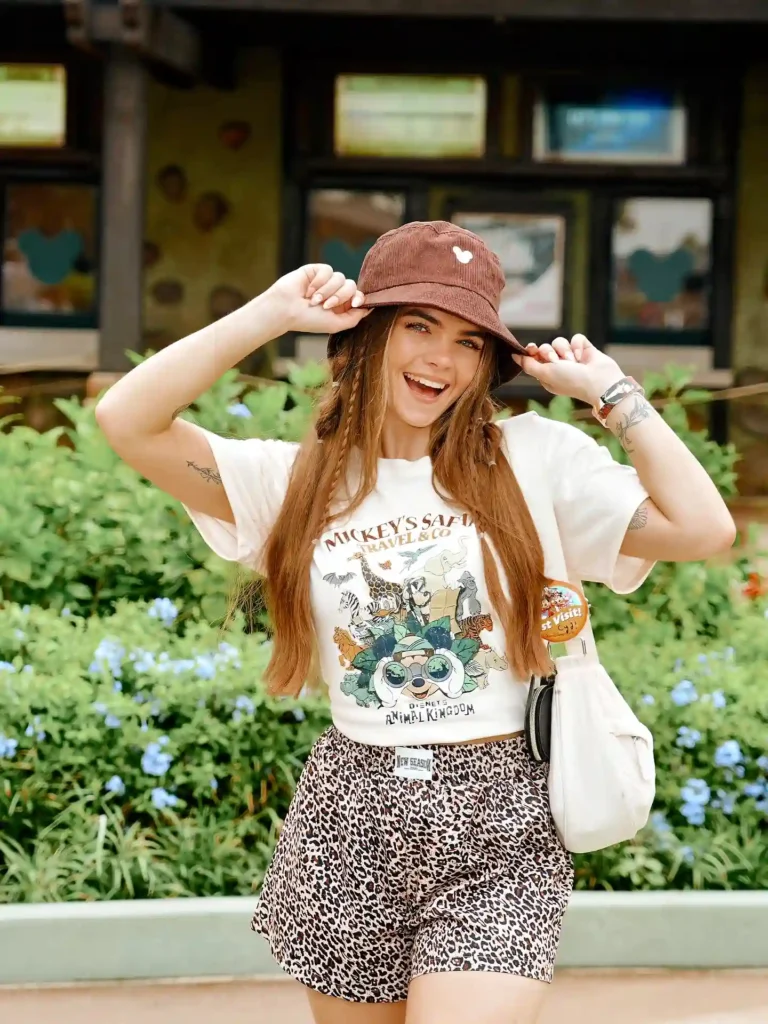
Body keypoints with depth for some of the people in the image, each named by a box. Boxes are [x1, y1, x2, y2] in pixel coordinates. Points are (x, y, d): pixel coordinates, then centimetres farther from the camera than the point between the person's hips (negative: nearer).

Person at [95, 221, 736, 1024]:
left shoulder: (534, 460, 0)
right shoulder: (301, 480, 3)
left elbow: (704, 528, -8)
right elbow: (126, 421, -7)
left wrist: (608, 390, -3)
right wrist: (270, 315, -5)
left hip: (498, 834, -2)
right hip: (348, 823, 2)